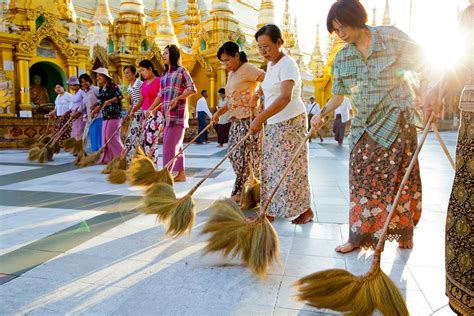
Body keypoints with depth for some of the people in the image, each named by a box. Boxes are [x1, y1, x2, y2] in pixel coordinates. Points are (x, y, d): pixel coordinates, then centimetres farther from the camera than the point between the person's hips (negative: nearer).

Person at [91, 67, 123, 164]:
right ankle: (106, 158, 15)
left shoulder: (112, 85, -6)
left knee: (111, 136, -10)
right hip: (105, 115, 9)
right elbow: (101, 103, 20)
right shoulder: (101, 89, 18)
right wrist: (94, 111, 10)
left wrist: (109, 101, -22)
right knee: (105, 137, 8)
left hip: (114, 114, -9)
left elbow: (120, 96, -15)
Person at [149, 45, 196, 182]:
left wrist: (177, 99, -16)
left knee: (170, 143, -9)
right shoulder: (164, 74, 19)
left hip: (178, 112, -7)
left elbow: (192, 89, -7)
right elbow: (160, 95, 19)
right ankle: (181, 173, 13)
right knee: (176, 143, 8)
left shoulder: (181, 70, -1)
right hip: (167, 113, 7)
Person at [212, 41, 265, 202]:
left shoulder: (247, 69, -9)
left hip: (249, 118, -9)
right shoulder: (231, 74, 18)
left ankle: (239, 192, 5)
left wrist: (256, 96, -24)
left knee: (243, 155, -5)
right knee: (234, 154, 9)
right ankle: (241, 191, 20)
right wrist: (219, 112, 8)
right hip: (236, 120, 9)